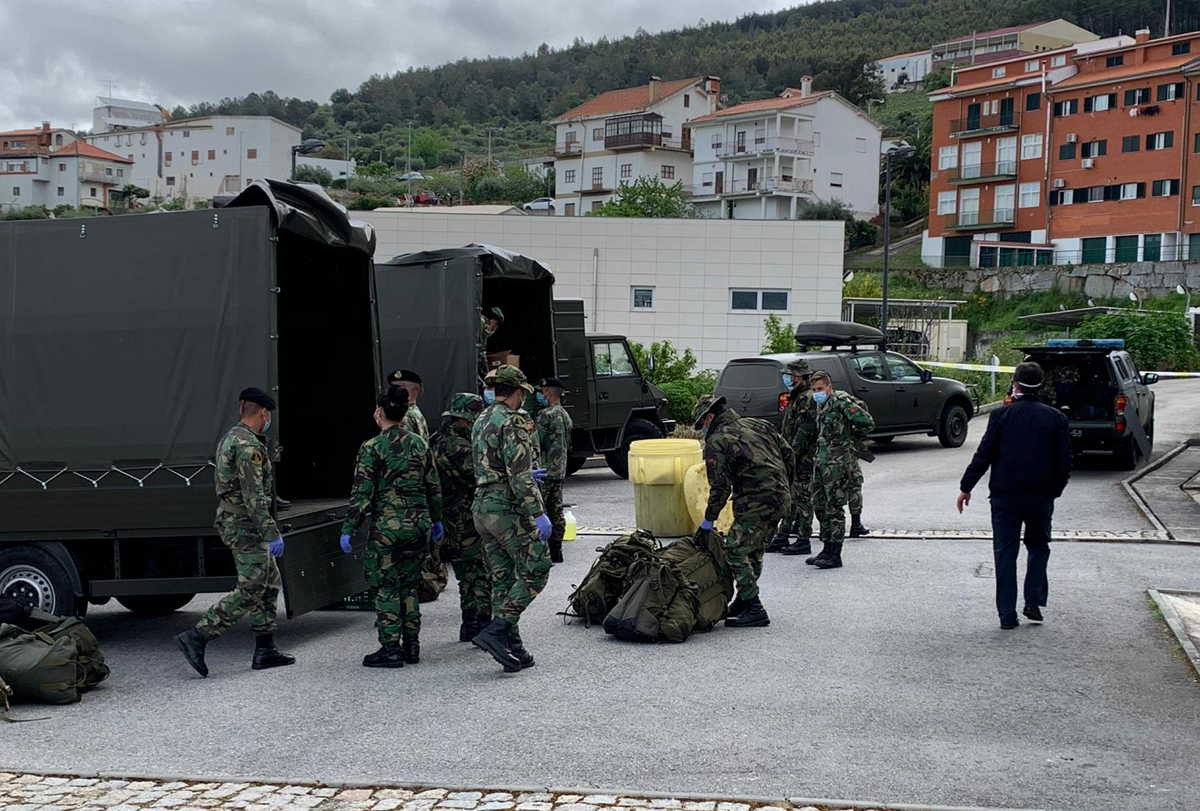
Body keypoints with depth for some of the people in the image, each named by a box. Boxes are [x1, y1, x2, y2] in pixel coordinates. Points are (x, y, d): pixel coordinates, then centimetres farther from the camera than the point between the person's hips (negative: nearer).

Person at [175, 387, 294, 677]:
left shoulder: (230, 438, 15)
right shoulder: (248, 445, -18)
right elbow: (254, 495, -24)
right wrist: (272, 533, -24)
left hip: (233, 522, 10)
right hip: (246, 525, -10)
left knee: (269, 585, 12)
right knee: (249, 593, -8)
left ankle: (265, 650, 14)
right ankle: (196, 638, -8)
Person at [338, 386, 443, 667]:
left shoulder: (372, 448, -9)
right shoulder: (420, 444, 7)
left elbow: (362, 494, -11)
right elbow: (434, 487, 12)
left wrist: (348, 530, -6)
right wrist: (436, 520, 24)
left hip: (386, 526, -5)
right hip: (418, 524, 5)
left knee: (386, 588, 4)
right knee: (409, 586, 16)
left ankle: (390, 649, 5)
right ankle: (411, 647, 19)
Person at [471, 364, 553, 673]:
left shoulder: (481, 421, 16)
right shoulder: (513, 422, -13)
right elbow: (520, 475, -20)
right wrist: (537, 513, -19)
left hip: (482, 508, 9)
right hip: (509, 510, -9)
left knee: (502, 579, 10)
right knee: (534, 572, -2)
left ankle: (513, 649, 11)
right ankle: (496, 630, -12)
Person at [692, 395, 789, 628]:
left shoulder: (717, 443, -7)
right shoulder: (757, 424, 17)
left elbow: (720, 487, -9)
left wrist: (708, 521, -1)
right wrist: (782, 488, 26)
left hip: (755, 504, -9)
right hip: (781, 499, 9)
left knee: (736, 550, -6)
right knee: (754, 552, 18)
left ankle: (754, 610, -9)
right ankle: (745, 601, 27)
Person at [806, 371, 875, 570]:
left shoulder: (841, 401, -11)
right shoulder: (821, 406, 15)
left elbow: (867, 423, -16)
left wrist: (850, 441, -4)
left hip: (838, 462, -9)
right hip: (821, 461, 9)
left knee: (834, 508, -6)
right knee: (820, 505, 12)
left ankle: (835, 555, -1)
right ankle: (827, 550, 22)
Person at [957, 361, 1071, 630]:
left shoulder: (1001, 415, -7)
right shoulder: (1056, 418, 0)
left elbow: (983, 455, -7)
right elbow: (1064, 462, 1)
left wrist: (966, 487, 1)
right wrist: (1054, 491, 15)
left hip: (1005, 496, -2)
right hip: (1041, 496, 2)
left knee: (1005, 553, 5)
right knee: (1038, 547, 20)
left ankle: (1007, 614, 4)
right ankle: (1034, 603, 12)